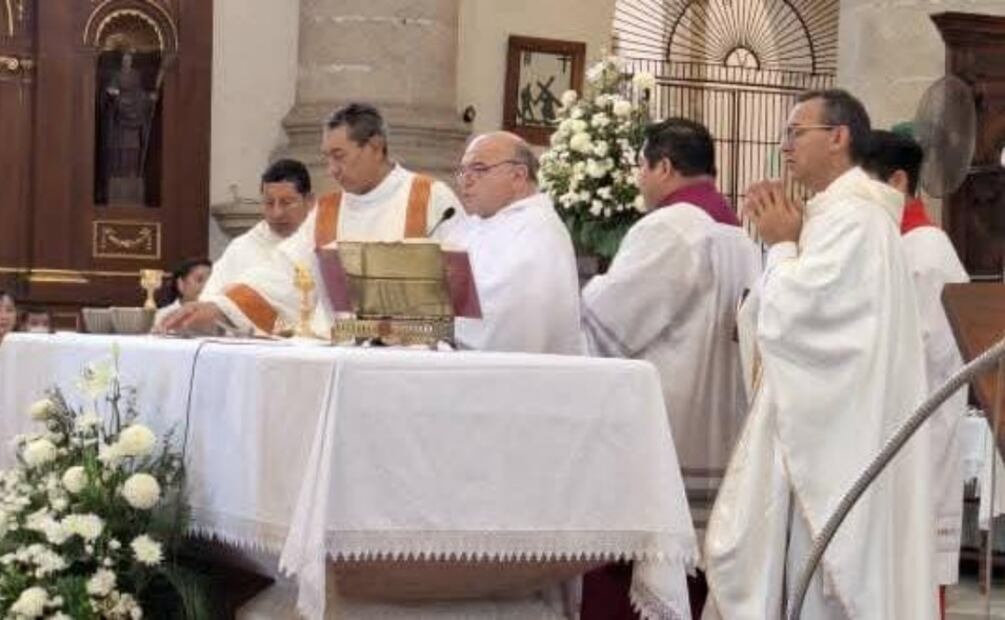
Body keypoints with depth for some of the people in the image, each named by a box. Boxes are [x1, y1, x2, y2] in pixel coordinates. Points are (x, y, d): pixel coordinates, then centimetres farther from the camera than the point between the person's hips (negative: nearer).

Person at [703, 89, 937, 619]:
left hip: (828, 431, -10)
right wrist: (784, 240, 9)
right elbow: (801, 310, 20)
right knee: (753, 555, 10)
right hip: (819, 421, 10)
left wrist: (781, 244, -5)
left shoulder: (852, 216, -16)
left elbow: (785, 316, -20)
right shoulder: (838, 212, 16)